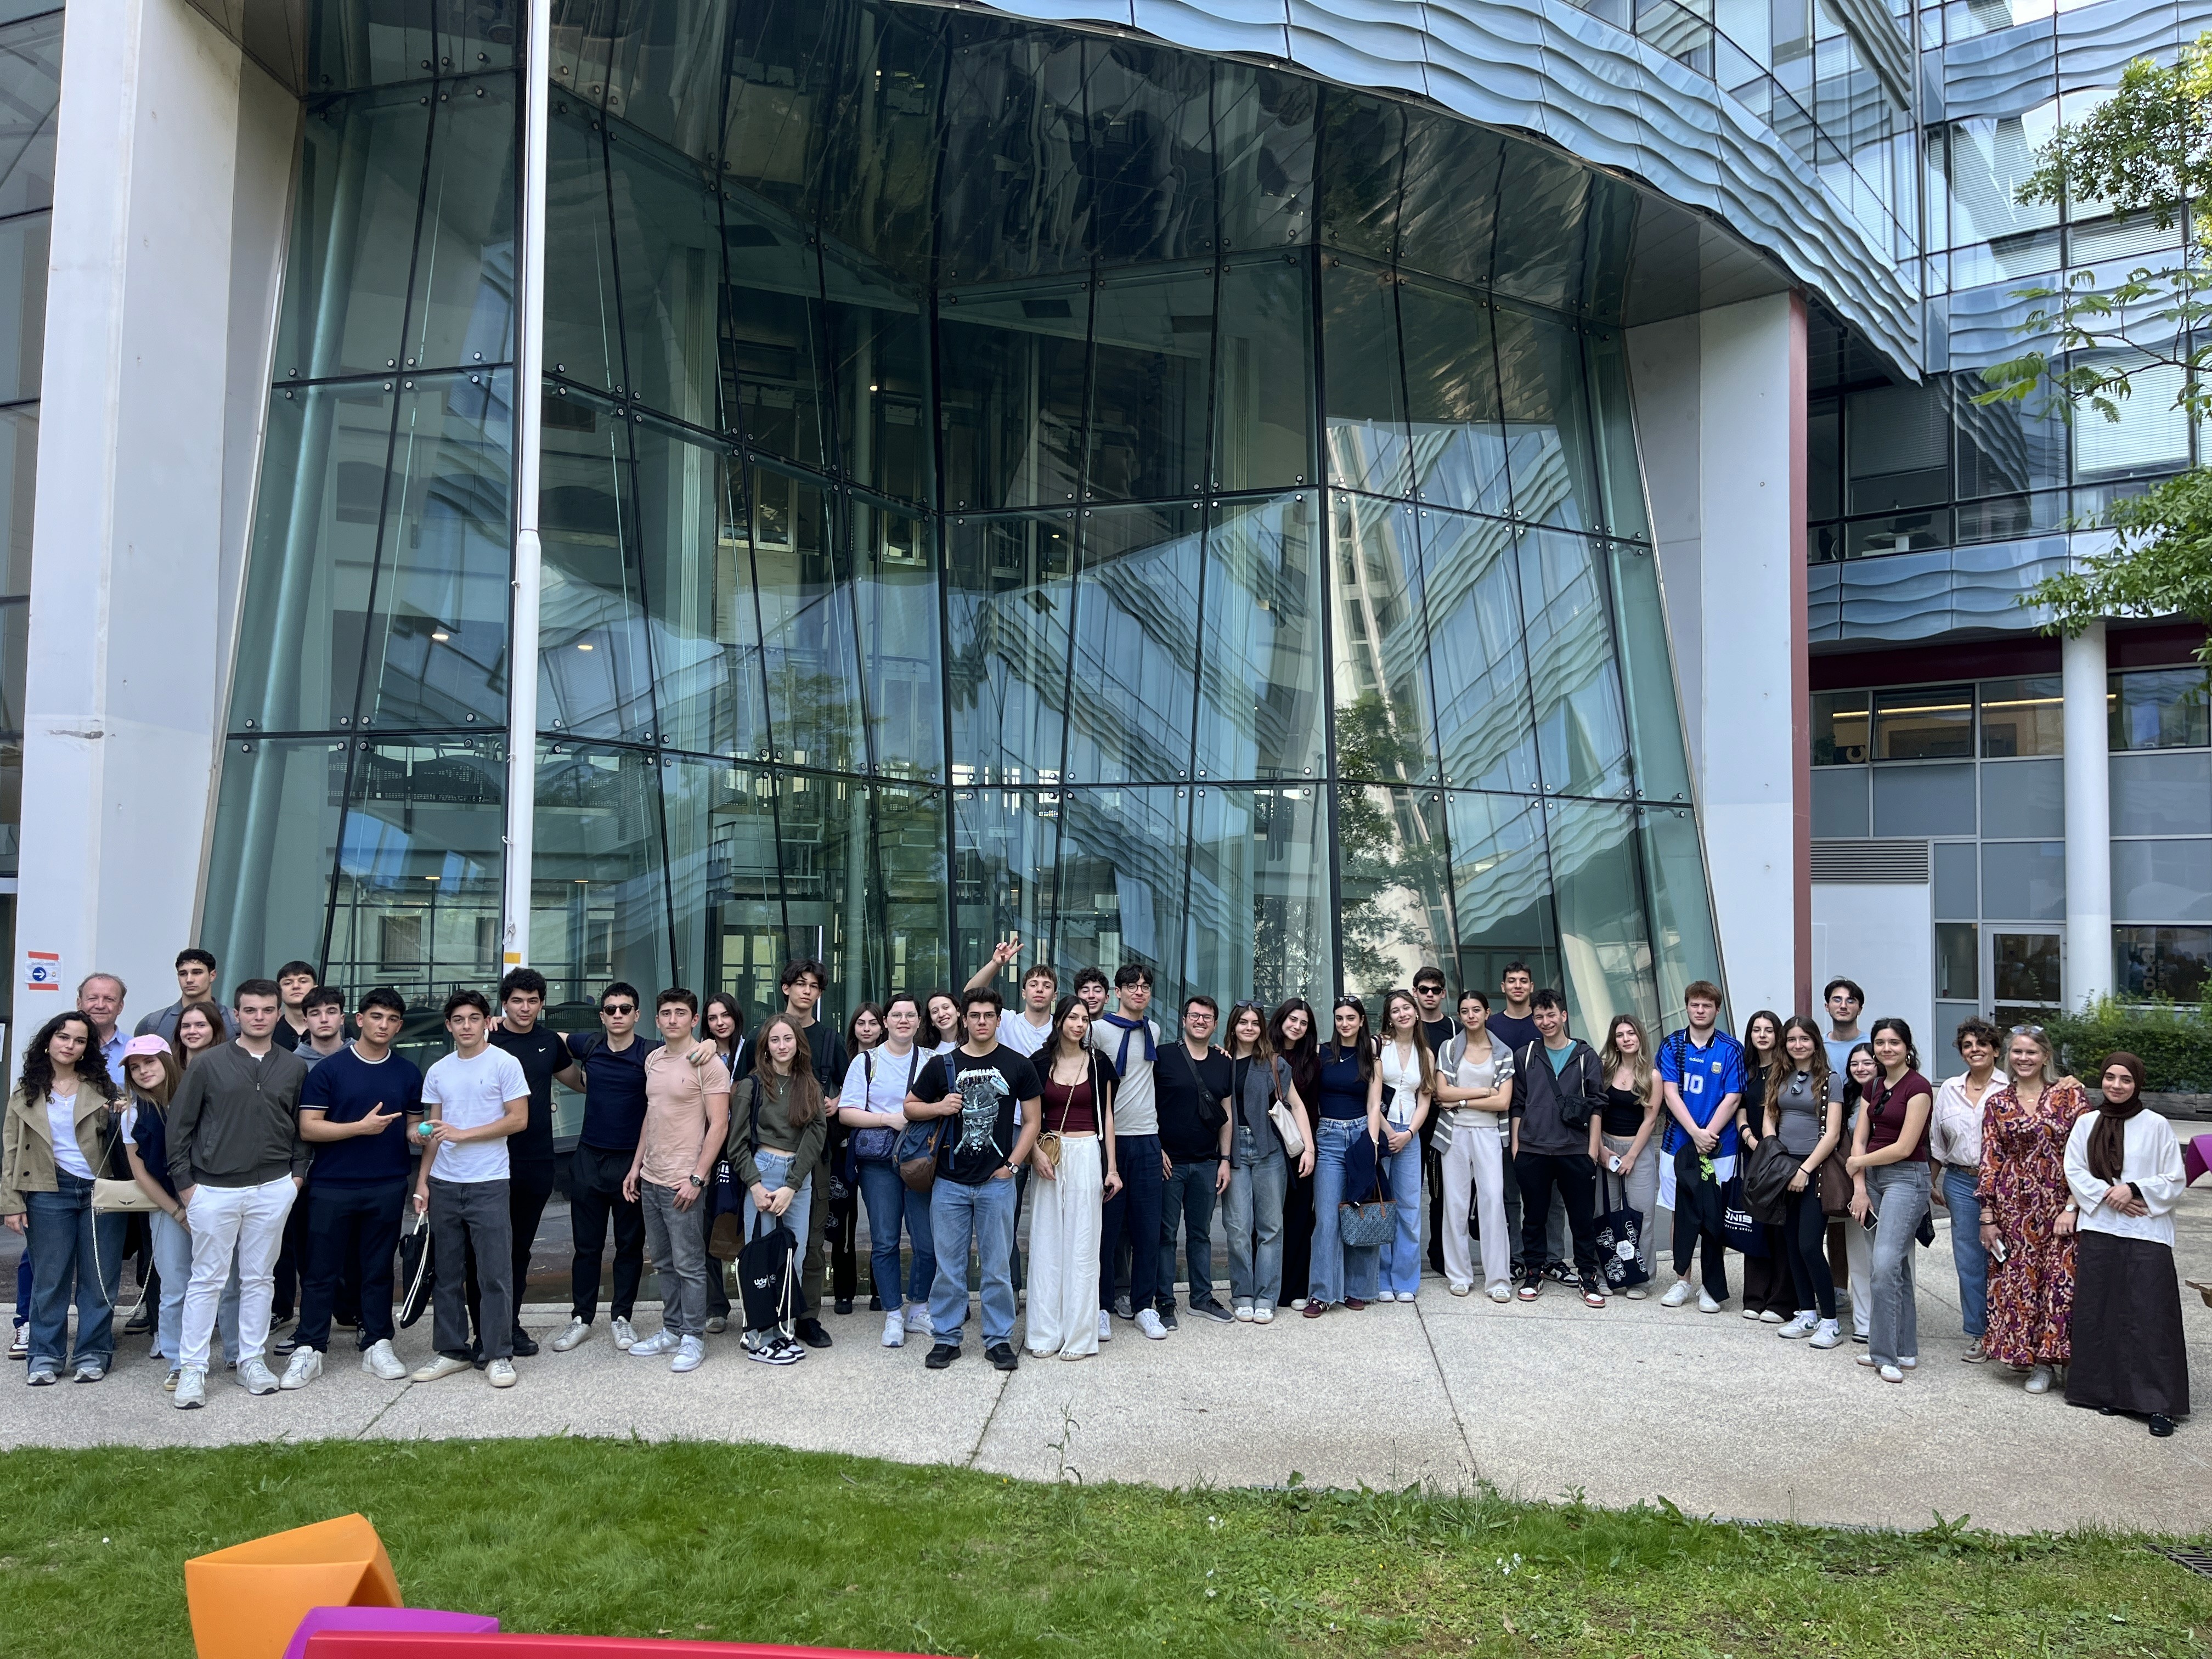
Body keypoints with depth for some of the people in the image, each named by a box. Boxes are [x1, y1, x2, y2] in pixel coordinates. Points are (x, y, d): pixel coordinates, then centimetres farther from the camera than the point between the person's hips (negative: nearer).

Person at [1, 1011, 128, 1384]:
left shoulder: (101, 1087, 6)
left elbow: (119, 1140, 4)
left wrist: (120, 1117, -18)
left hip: (101, 1192, 0)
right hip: (49, 1195, 0)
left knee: (99, 1277, 4)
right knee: (49, 1279, 5)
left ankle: (93, 1353, 13)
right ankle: (46, 1357, 16)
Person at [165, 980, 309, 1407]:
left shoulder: (294, 1068, 5)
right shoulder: (208, 1064, -3)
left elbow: (302, 1127, 12)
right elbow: (179, 1126, 0)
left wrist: (298, 1173, 4)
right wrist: (185, 1183, -3)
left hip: (272, 1190, 2)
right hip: (213, 1191, -2)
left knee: (260, 1278, 10)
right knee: (207, 1280, 3)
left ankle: (252, 1361, 20)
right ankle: (192, 1369, 12)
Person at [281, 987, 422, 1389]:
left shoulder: (408, 1073, 8)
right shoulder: (329, 1069, -2)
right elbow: (308, 1128, -7)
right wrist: (361, 1127, -17)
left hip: (387, 1187, 2)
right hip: (331, 1186, -2)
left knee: (378, 1270, 9)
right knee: (321, 1271, 4)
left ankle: (377, 1345, 18)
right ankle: (308, 1350, 13)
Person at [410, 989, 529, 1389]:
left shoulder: (504, 1063, -4)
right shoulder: (438, 1071, 11)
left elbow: (519, 1120, -9)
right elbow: (432, 1131, 15)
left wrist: (463, 1134, -14)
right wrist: (423, 1180, 7)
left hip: (488, 1185, -5)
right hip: (443, 1185, 5)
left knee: (495, 1274, -2)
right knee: (446, 1274, 11)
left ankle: (499, 1356, 6)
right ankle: (452, 1351, 22)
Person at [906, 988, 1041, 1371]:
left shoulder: (1018, 1066, 3)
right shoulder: (942, 1065, 5)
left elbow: (1032, 1120, 6)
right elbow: (910, 1107, 12)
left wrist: (1011, 1164, -2)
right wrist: (939, 1107, -8)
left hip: (997, 1181, -1)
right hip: (950, 1181, 1)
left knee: (997, 1266, 4)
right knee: (949, 1266, 6)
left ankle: (999, 1339, 16)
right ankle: (946, 1338, 18)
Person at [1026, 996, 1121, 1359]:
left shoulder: (1098, 1063, 5)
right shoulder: (1039, 1063, 4)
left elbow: (1107, 1116, 6)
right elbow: (1030, 1116, 6)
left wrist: (1112, 1168, 3)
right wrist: (1035, 1152, -10)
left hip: (1087, 1154, 0)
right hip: (1048, 1155, 1)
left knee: (1082, 1243, 1)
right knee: (1046, 1241, 2)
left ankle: (1080, 1335, 8)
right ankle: (1045, 1333, 10)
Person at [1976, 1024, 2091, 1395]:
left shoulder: (2070, 1095, -1)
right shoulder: (1997, 1103, 6)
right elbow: (1990, 1161, 5)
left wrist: (2072, 1207, -11)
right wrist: (1987, 1216, 2)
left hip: (2059, 1205, -2)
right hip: (2013, 1207, 2)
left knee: (2059, 1279, -3)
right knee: (2016, 1279, 4)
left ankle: (2046, 1360, 9)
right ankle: (2022, 1350, 17)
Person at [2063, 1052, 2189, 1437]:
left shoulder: (2157, 1126, -1)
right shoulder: (2086, 1123, 8)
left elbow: (2175, 1181, 0)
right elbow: (2075, 1172, 5)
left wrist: (2135, 1190, -14)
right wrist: (2108, 1196, -10)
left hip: (2147, 1233, -3)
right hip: (2098, 1230, 3)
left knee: (2150, 1317, -5)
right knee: (2100, 1314, 5)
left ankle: (2158, 1404, 0)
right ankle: (2107, 1391, 16)